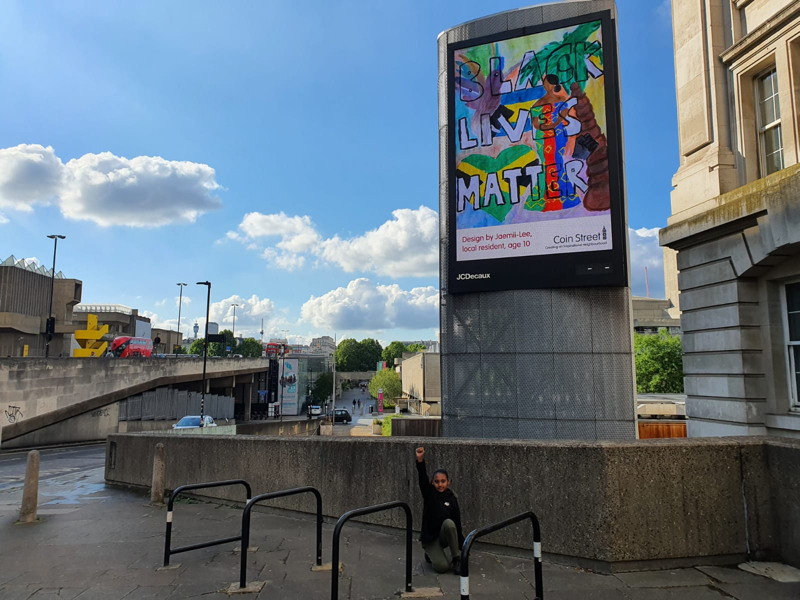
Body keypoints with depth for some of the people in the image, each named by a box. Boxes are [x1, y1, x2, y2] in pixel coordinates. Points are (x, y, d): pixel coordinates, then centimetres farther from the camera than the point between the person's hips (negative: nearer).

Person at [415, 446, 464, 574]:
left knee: (449, 523, -31)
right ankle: (431, 554, 12)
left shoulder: (452, 499, -4)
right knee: (442, 567, -22)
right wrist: (420, 460, -46)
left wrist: (462, 547, -1)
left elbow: (457, 524, -1)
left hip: (444, 536, 2)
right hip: (429, 537, -1)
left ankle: (457, 559, -16)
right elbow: (423, 479, -28)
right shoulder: (429, 494, -9)